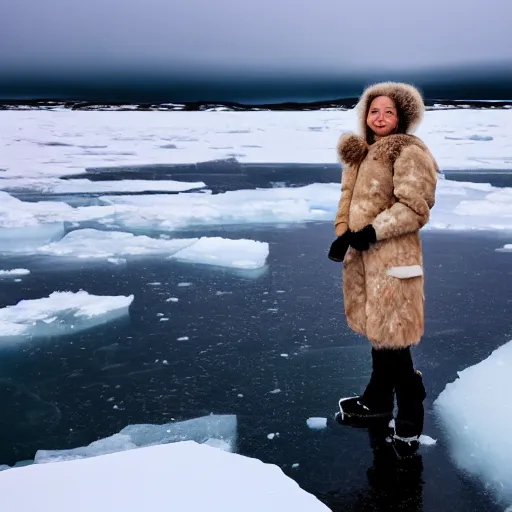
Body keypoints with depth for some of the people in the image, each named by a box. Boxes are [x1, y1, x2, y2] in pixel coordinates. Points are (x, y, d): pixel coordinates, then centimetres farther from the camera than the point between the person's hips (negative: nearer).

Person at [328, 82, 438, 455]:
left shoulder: (409, 153, -10)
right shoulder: (359, 152, 14)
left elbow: (414, 208, -17)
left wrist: (372, 232, -22)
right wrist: (342, 236, 1)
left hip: (392, 254, -8)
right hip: (362, 253, 8)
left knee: (391, 334, -5)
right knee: (375, 327, 18)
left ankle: (411, 411, 11)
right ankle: (378, 399, 33)